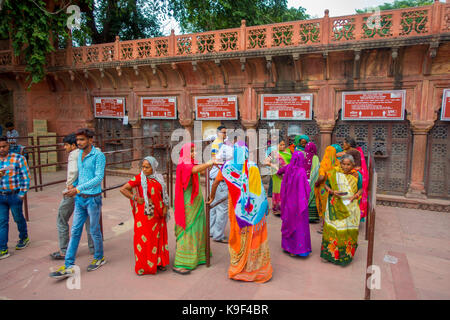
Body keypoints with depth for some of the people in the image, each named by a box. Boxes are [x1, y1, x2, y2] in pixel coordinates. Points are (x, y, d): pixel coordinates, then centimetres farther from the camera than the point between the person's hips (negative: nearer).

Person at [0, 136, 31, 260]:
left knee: (19, 218, 13)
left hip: (14, 195, -3)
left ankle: (24, 238, 37)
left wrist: (22, 194, -8)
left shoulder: (18, 158, -7)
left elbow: (26, 177, -5)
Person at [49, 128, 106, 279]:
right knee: (75, 231, 6)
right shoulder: (79, 154, 10)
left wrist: (79, 188, -21)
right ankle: (69, 266, 11)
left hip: (93, 198, -6)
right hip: (80, 199, 6)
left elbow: (99, 178, -18)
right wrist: (73, 185, 4)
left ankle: (99, 258, 28)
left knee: (94, 231, 8)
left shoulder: (98, 155, -12)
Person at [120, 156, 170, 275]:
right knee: (144, 238, 0)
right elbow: (123, 189, -10)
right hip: (144, 212, -5)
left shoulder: (158, 178, 7)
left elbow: (163, 194, 14)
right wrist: (136, 198, -12)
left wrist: (165, 207, 2)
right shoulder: (139, 178, -8)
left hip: (158, 213, 5)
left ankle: (158, 262, 27)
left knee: (158, 236, 12)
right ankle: (144, 265, 13)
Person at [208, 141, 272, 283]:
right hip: (254, 207, -2)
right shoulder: (253, 167, -9)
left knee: (238, 234, 15)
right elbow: (260, 189, -10)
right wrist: (265, 205, -1)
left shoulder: (227, 166, -2)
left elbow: (215, 183, 5)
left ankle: (237, 267, 26)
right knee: (255, 235, 9)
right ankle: (258, 267, 19)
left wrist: (211, 197, 19)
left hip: (236, 206, 2)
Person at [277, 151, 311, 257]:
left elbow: (280, 170, 19)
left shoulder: (288, 168, -4)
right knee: (299, 225, 2)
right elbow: (306, 188, -18)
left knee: (288, 222, 18)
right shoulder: (301, 171, -20)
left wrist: (279, 172, 41)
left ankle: (287, 245, 29)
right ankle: (297, 248, 6)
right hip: (298, 202, -6)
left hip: (288, 201, 6)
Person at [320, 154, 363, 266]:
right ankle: (330, 253, 14)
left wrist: (355, 196, -11)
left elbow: (360, 189, 8)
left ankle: (346, 254, 21)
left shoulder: (357, 175, 0)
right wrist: (333, 192, -15)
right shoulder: (334, 173, -3)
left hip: (350, 206, 1)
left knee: (348, 230, 6)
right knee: (333, 228, 1)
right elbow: (326, 185, 5)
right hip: (335, 206, -1)